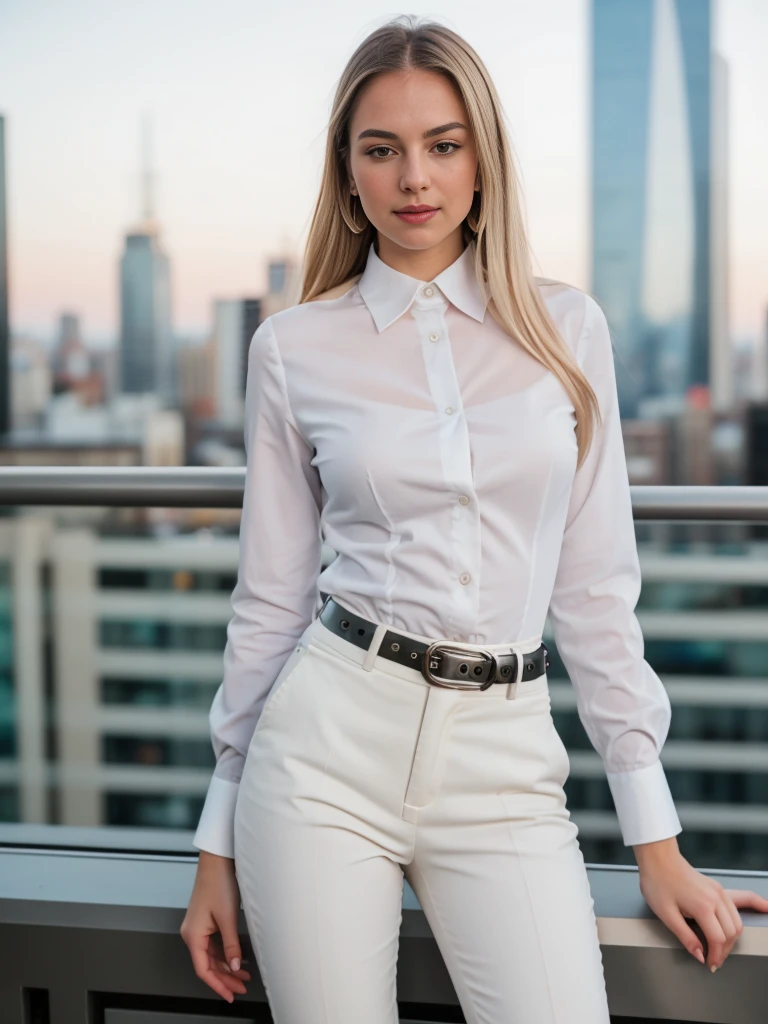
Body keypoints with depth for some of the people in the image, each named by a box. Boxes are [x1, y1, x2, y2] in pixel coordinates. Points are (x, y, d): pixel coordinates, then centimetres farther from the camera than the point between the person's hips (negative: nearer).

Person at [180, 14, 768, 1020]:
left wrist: (657, 837, 5)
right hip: (330, 743, 0)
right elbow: (271, 598, 6)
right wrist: (218, 844, 7)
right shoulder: (294, 348, 2)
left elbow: (596, 583, 6)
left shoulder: (566, 329, 4)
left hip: (505, 759, 1)